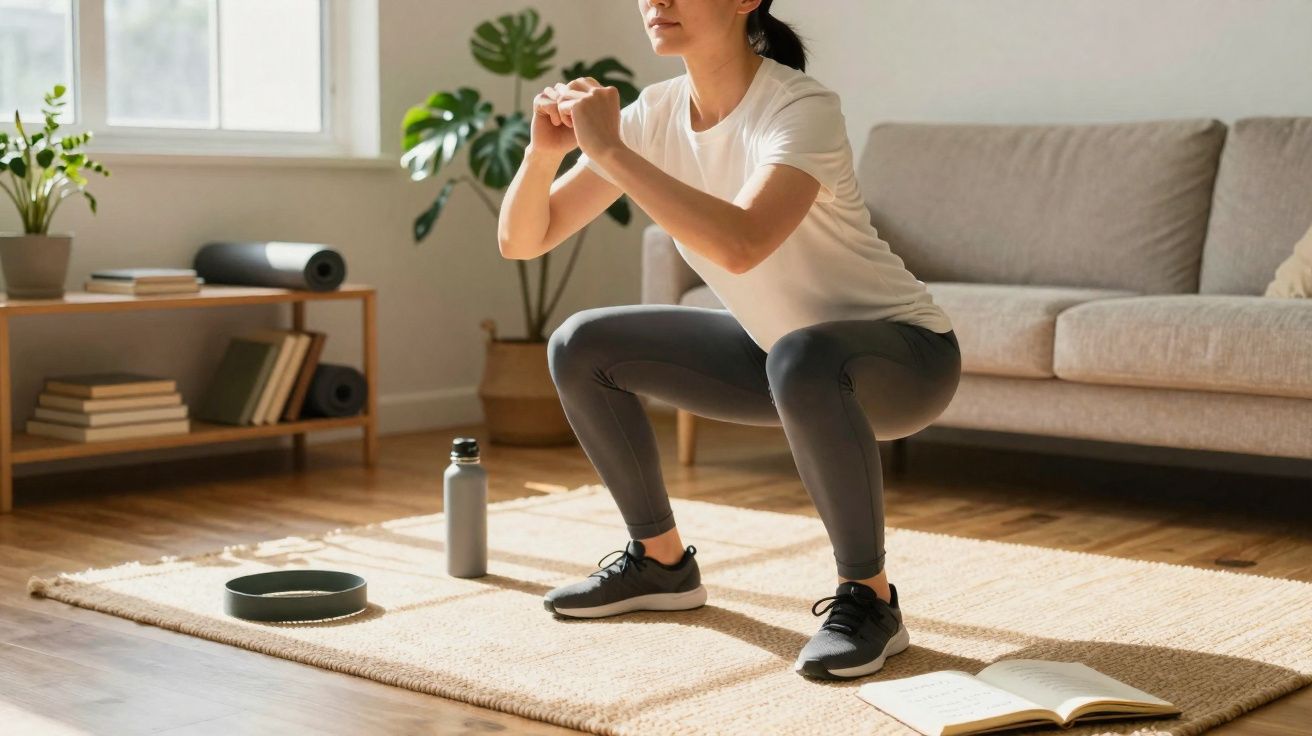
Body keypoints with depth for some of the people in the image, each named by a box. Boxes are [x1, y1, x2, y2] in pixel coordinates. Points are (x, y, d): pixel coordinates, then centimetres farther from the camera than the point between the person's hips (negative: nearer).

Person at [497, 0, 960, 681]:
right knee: (580, 348, 0)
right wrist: (544, 147, -26)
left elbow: (739, 245, -45)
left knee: (801, 359, -40)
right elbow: (520, 241, -6)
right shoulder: (656, 114, -7)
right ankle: (661, 562, 16)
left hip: (903, 355, -7)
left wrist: (608, 148, -38)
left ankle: (868, 599, -20)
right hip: (781, 354, 7)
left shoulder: (802, 108, -27)